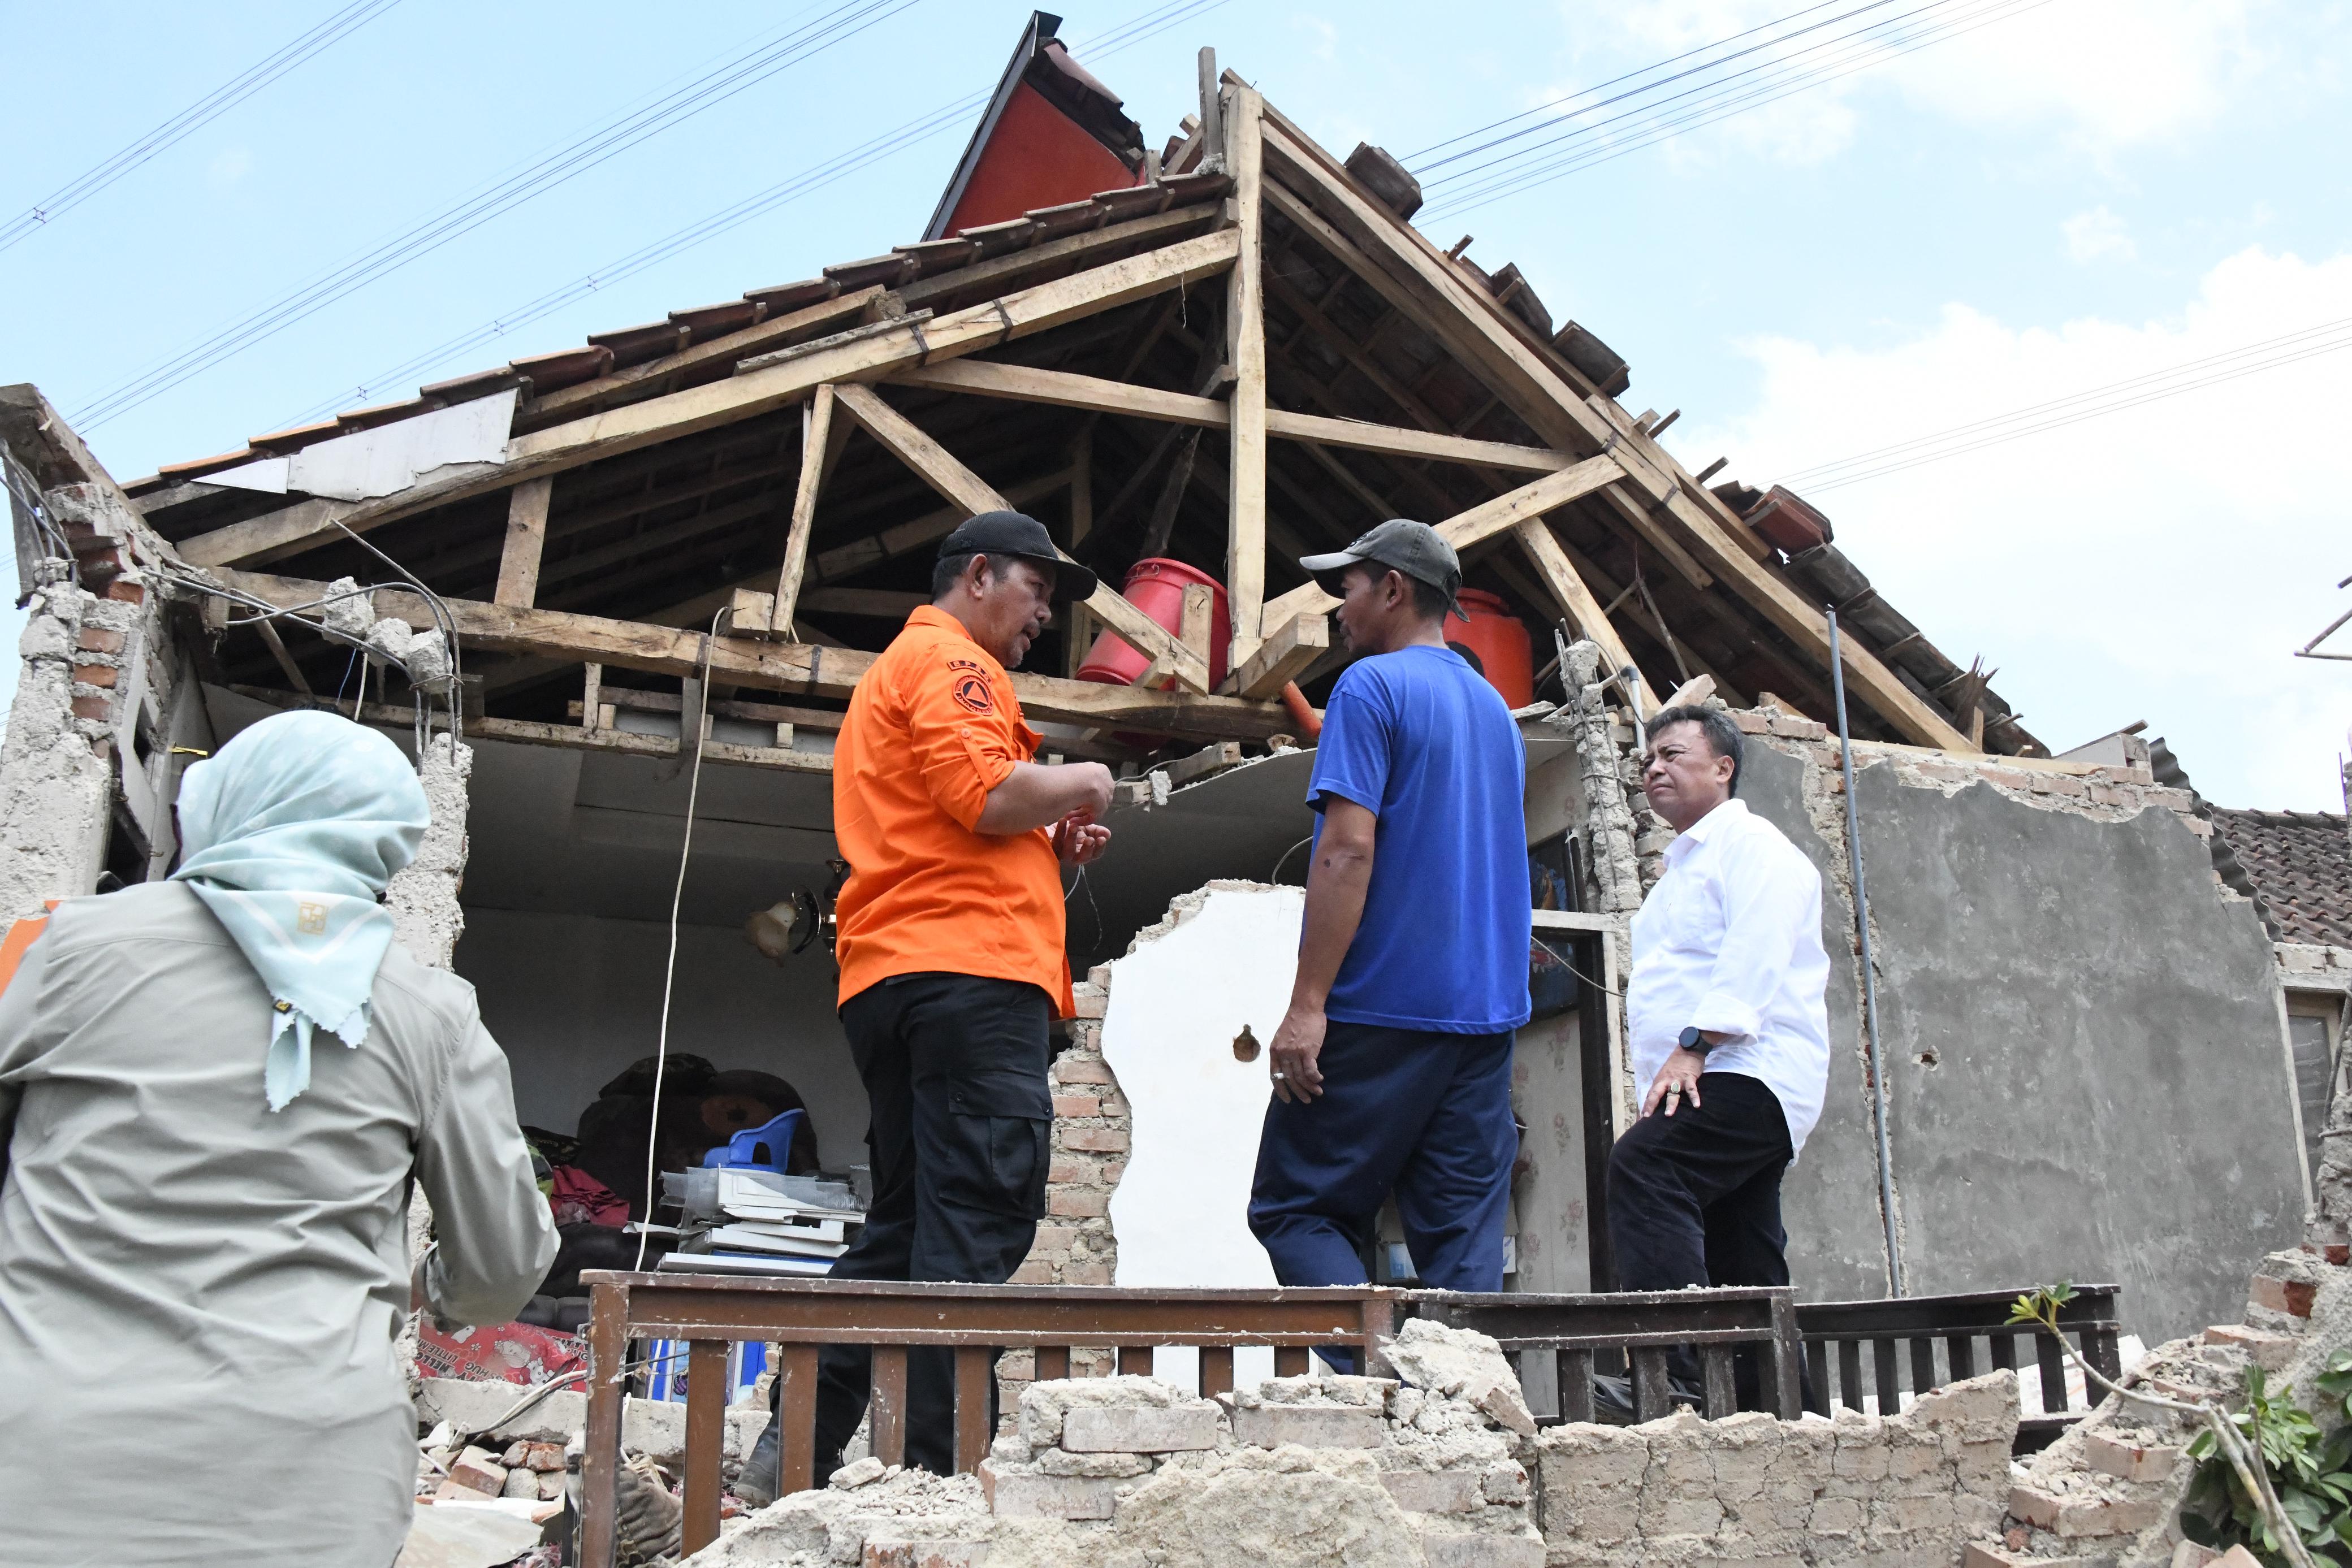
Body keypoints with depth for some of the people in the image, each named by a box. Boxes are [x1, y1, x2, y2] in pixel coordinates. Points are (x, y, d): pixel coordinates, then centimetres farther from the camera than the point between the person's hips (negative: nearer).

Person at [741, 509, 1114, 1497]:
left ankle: (787, 1461, 12)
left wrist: (1052, 848, 20)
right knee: (979, 1222, -11)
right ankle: (944, 1477, -12)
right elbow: (988, 795, -18)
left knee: (903, 1230, 11)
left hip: (893, 980, 10)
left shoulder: (896, 673, 32)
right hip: (969, 971, -10)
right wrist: (1082, 783, 1)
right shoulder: (949, 657, 0)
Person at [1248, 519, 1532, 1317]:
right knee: (1465, 1240, 7)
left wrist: (1307, 1004, -18)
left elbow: (1349, 848, -16)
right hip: (1488, 1011, 8)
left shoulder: (1372, 686, -6)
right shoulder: (1495, 707, 19)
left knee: (1295, 1210, 1)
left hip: (1384, 1007, -7)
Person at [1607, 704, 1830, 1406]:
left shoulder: (1752, 843, -1)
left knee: (1641, 1166, -30)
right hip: (1705, 1088, 10)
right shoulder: (1684, 866, 29)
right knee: (1747, 1272, 8)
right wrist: (1680, 1062, 19)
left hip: (1747, 1071, -10)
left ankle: (1675, 1369, -35)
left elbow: (1756, 955, -17)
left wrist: (1695, 1044, -24)